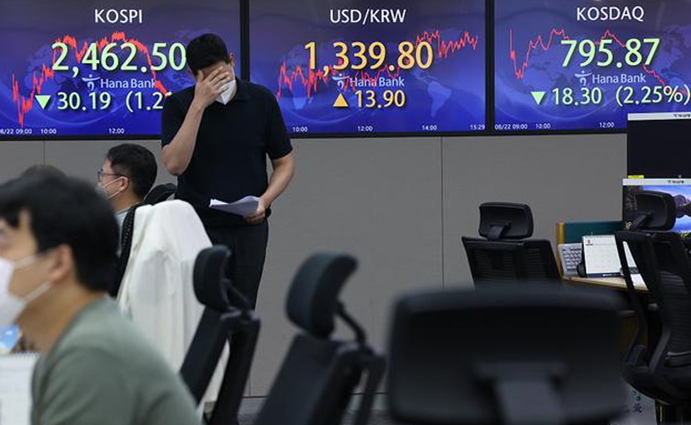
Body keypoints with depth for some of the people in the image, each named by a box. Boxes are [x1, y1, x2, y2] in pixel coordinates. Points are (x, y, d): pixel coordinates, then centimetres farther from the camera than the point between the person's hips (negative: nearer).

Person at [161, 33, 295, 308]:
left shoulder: (262, 101, -1)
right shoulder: (178, 105, -4)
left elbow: (285, 163, 6)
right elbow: (174, 165, -18)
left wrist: (264, 201, -12)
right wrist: (198, 105, -23)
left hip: (248, 227, 1)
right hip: (198, 227, -1)